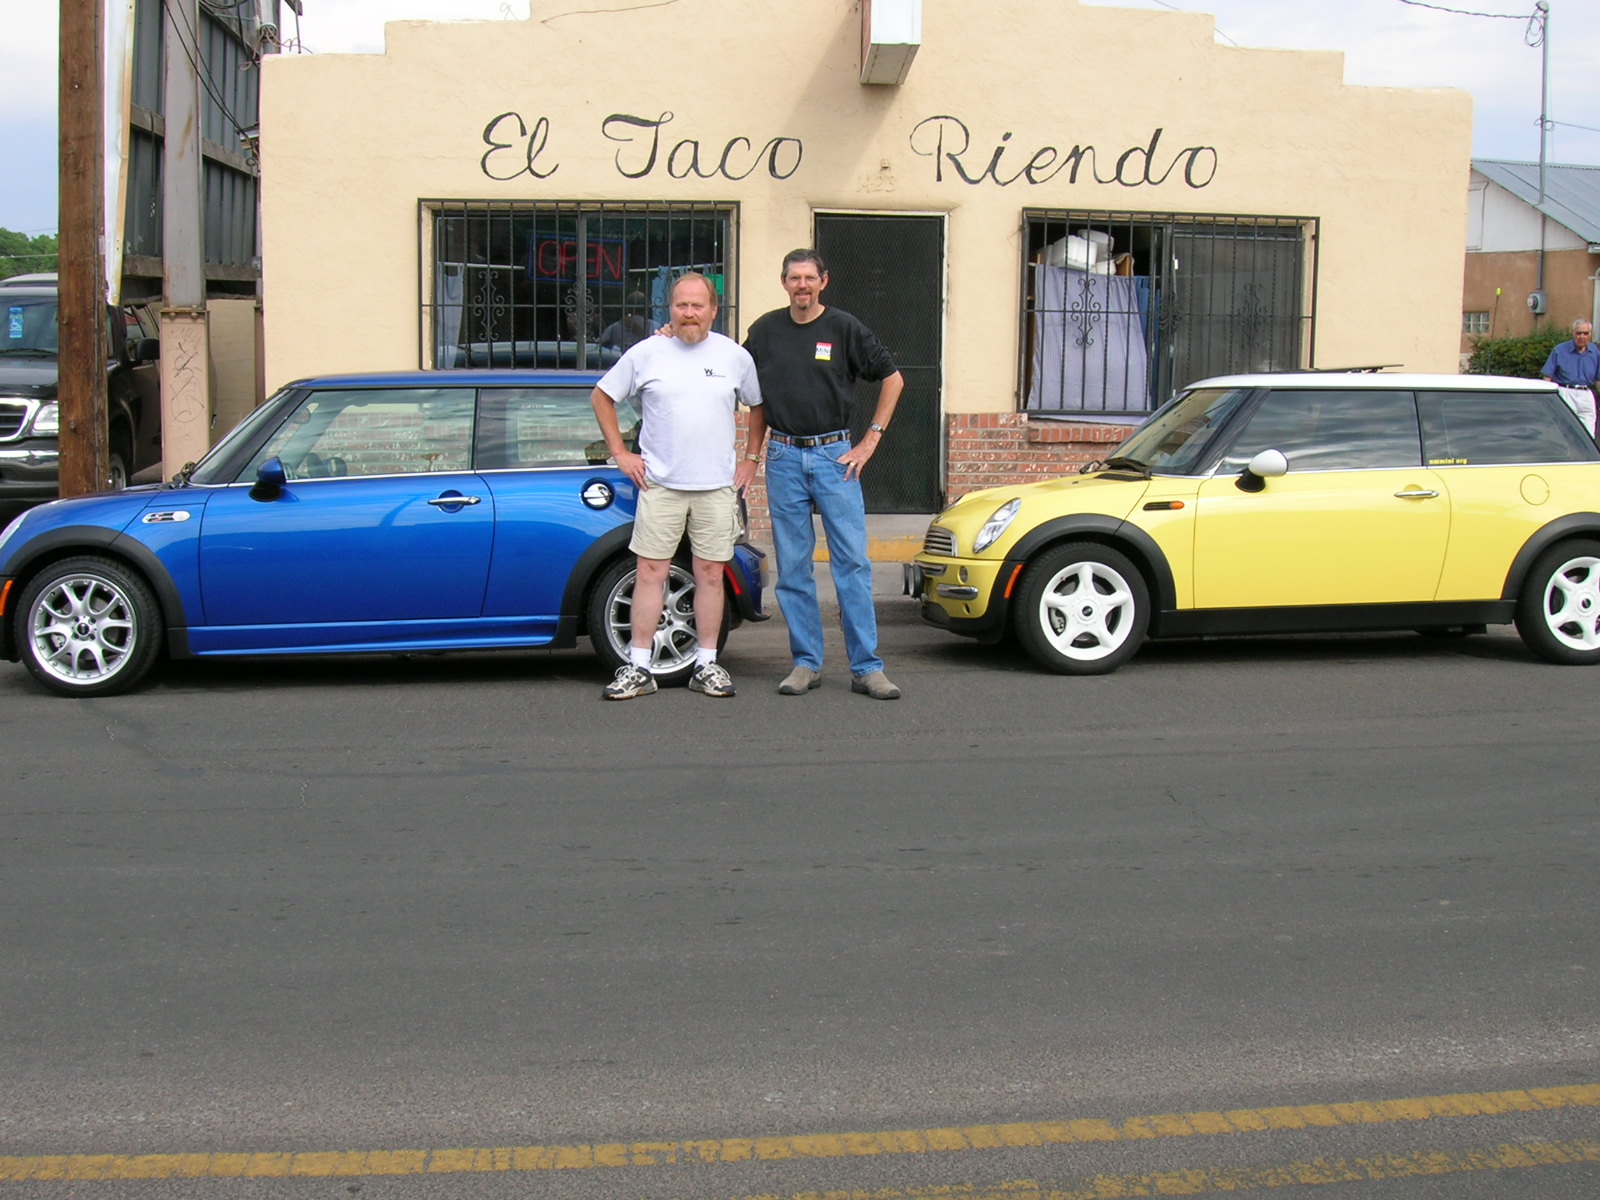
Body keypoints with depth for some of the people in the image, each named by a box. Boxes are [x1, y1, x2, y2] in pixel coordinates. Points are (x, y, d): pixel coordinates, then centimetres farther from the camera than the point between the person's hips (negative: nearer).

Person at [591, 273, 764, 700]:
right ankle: (638, 668, 3)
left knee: (710, 574, 4)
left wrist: (751, 458, 10)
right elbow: (601, 397, 10)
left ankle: (707, 665, 12)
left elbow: (759, 406, 17)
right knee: (651, 573, -2)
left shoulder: (735, 356, 6)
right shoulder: (646, 353, 2)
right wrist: (620, 453, 5)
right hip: (660, 485, -1)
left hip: (717, 486, 1)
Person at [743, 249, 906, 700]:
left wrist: (871, 439, 1)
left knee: (853, 561, -5)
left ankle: (866, 667, -2)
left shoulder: (844, 328, 0)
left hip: (834, 455, -2)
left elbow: (893, 378, 6)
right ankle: (806, 662, 12)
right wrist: (752, 455, 11)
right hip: (783, 457, 2)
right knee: (792, 565, 4)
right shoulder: (764, 331, 7)